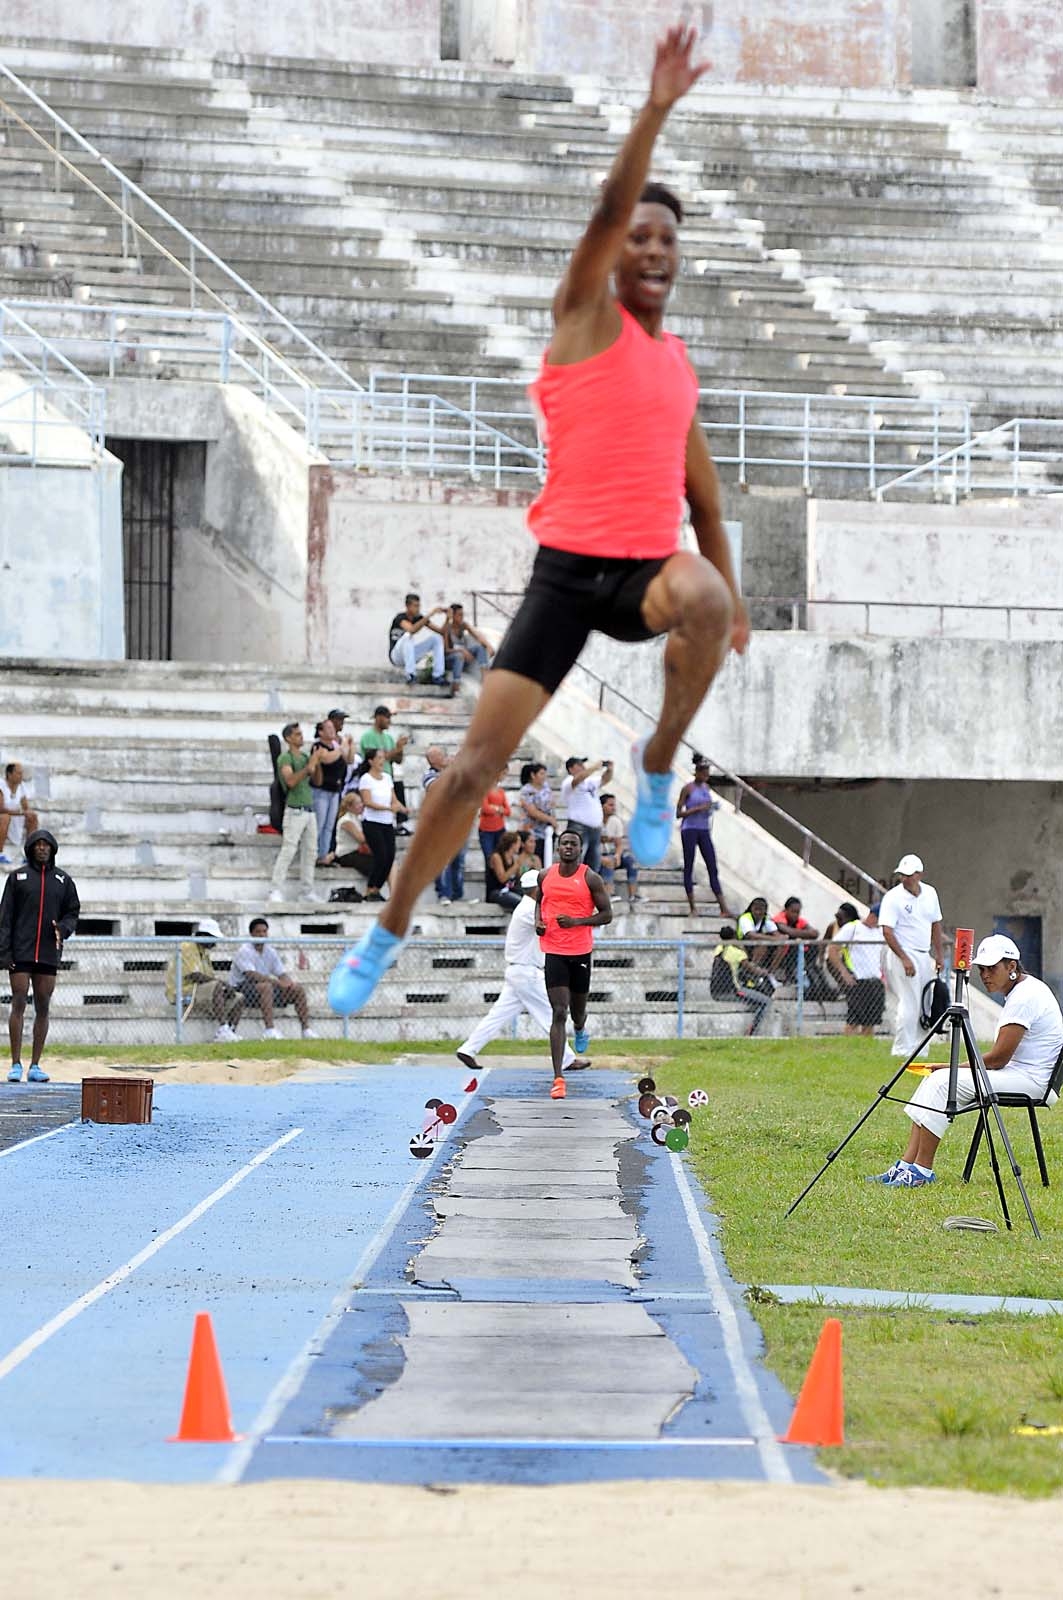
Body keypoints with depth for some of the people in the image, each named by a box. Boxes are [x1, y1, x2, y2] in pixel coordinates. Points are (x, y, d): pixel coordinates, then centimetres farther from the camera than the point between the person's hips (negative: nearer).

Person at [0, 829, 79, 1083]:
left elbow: (72, 913, 10)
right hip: (20, 952, -2)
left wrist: (62, 929, -13)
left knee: (43, 1007, 2)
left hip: (48, 954, 2)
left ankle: (36, 1065, 7)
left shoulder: (63, 880, 9)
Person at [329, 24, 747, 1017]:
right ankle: (387, 934, 10)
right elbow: (608, 210, -18)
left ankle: (659, 766, -12)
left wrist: (728, 593, 27)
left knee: (701, 602, -36)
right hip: (567, 570, -3)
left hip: (649, 571, 3)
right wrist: (656, 109, -29)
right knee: (477, 761, -7)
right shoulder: (586, 315, 0)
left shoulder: (679, 364, 15)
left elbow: (700, 488, 26)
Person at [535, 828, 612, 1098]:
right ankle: (558, 1078, -13)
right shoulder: (545, 876, 4)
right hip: (553, 951, 0)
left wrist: (577, 921, -17)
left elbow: (607, 914, -3)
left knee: (577, 1009, 14)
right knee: (559, 1012, -10)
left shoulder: (590, 878, -4)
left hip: (581, 951, 0)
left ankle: (580, 1029, 56)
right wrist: (538, 921, 1)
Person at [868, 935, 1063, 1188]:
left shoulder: (1026, 996, -17)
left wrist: (953, 1068, -7)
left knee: (943, 1081, -19)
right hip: (1017, 1073, 10)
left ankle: (922, 1171, -14)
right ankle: (907, 1166, -4)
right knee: (936, 1079, 1)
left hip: (1030, 1079, -10)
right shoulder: (1018, 992, 16)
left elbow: (998, 1058, -18)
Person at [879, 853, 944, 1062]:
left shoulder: (930, 893, 9)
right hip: (904, 954, -7)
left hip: (925, 957, 7)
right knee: (909, 1005, -11)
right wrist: (904, 959, -21)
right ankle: (902, 1051, -7)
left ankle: (919, 1050, 13)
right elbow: (887, 931, -15)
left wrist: (939, 955, 15)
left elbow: (936, 925, 20)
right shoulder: (893, 897, -10)